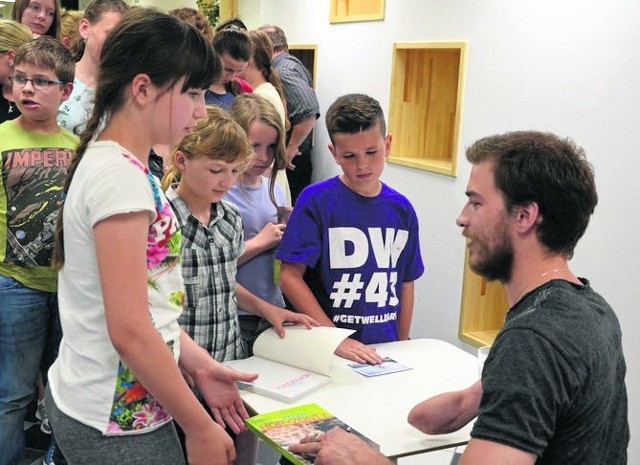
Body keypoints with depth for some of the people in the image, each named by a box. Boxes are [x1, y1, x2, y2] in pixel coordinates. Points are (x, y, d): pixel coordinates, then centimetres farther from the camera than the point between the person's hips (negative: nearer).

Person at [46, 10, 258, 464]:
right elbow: (130, 331, -24)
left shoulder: (112, 162, 7)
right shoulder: (120, 176, -22)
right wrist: (200, 428, -16)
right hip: (117, 424, -9)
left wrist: (197, 364, 8)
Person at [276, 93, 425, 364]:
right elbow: (290, 276, -11)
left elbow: (405, 284, 11)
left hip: (383, 348, 3)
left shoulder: (402, 209, 4)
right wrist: (336, 340, -16)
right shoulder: (316, 200, -8)